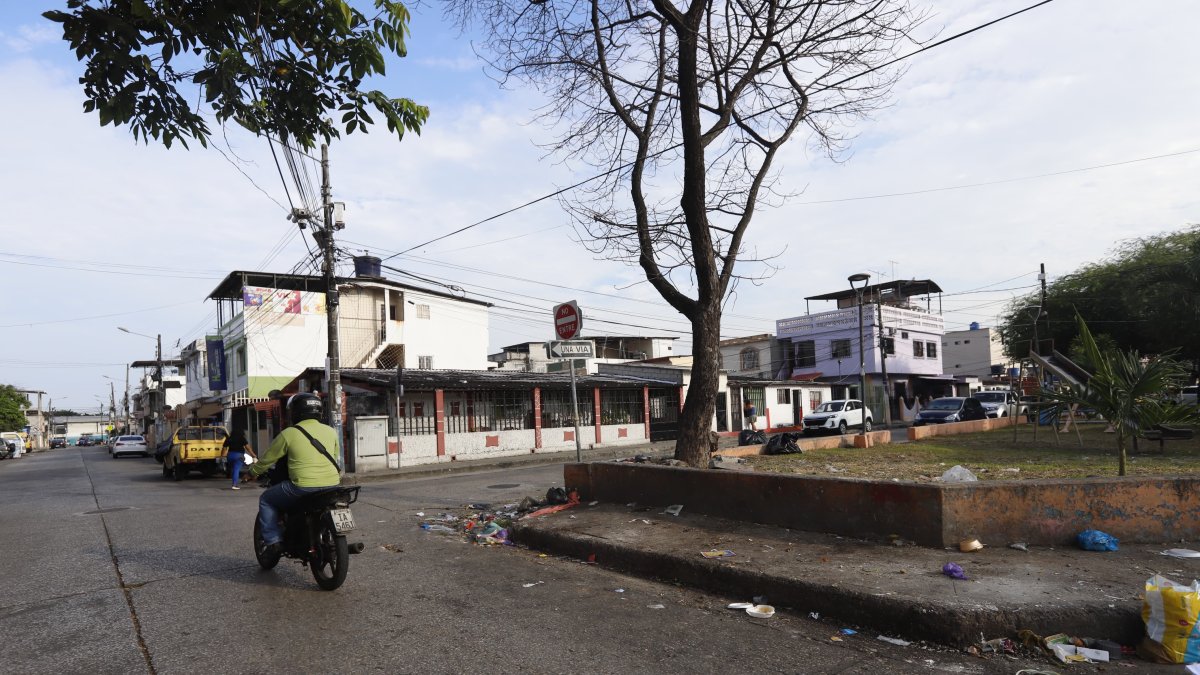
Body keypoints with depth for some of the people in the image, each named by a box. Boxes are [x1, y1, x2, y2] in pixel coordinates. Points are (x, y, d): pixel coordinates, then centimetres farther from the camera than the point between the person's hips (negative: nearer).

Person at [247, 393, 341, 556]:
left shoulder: (288, 434, -3)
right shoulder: (330, 431, 9)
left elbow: (267, 459, 8)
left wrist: (253, 472, 27)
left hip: (304, 489, -5)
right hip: (332, 487, 5)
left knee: (266, 500, 18)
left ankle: (273, 541, 12)